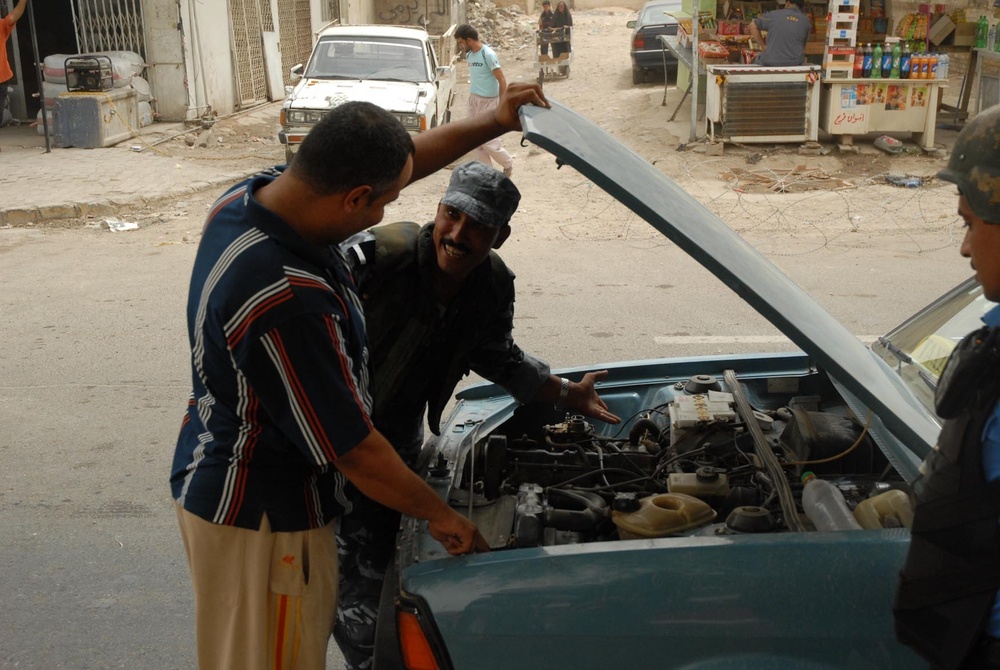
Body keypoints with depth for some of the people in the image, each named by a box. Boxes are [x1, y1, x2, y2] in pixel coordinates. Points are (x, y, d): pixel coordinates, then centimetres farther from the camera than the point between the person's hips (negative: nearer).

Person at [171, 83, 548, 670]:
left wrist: (494, 123, 4)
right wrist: (441, 515, -11)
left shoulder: (256, 196, -8)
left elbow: (397, 161, 7)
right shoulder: (285, 301, -36)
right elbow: (354, 449, -26)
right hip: (258, 517, -9)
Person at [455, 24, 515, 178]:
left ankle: (508, 164, 20)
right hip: (473, 99, 8)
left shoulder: (488, 54, -18)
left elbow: (502, 81, -16)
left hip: (487, 101, -8)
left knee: (489, 141, -5)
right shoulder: (469, 54, 6)